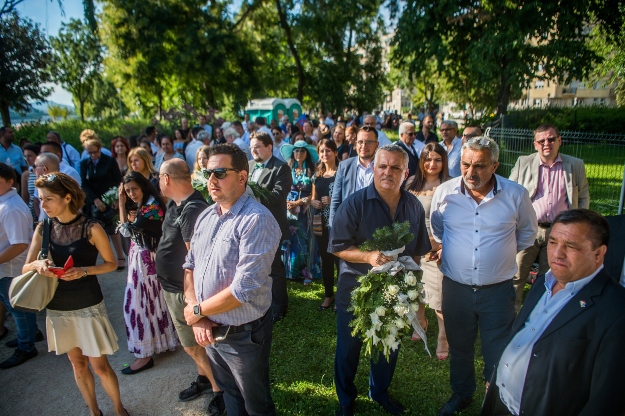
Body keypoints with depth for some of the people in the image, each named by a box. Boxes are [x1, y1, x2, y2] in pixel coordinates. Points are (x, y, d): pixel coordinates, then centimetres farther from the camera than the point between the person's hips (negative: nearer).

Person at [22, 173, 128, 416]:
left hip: (88, 307, -4)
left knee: (99, 366, 5)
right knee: (78, 365, 17)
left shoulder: (91, 228, -13)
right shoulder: (43, 229, -1)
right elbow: (25, 268, 1)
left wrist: (84, 271, -22)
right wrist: (37, 265, -21)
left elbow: (111, 263, -6)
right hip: (58, 309, 4)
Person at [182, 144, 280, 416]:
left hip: (243, 334, -6)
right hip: (209, 330, 7)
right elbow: (190, 266, 7)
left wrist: (198, 310, -14)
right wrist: (197, 316, -7)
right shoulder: (206, 216, 1)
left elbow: (244, 289, -28)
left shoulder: (256, 220, -24)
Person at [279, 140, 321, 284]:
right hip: (287, 210, 2)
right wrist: (286, 203, -10)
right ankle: (289, 271, 15)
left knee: (303, 241, 3)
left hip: (304, 211, -1)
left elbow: (313, 195, -3)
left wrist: (297, 203, -12)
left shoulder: (311, 171, 1)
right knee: (288, 240, 4)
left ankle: (307, 272, 12)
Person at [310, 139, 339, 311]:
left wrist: (333, 200, -20)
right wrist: (313, 202, -2)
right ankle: (329, 295, 26)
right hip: (321, 223, 6)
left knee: (339, 258, -4)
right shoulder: (317, 176, 12)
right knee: (325, 259, 13)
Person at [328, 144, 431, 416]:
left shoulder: (414, 207, -1)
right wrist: (369, 256, -28)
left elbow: (417, 250, 9)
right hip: (355, 289, -3)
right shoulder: (355, 204, -15)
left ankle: (380, 392, 49)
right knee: (349, 347, 13)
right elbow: (338, 247, -14)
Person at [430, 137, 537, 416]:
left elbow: (527, 233, 10)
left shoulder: (516, 195, -9)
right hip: (455, 287, 2)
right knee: (459, 348, 20)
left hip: (498, 289, -1)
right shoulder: (444, 192, -8)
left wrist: (503, 253, 6)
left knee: (498, 354, 12)